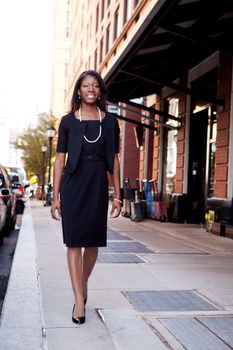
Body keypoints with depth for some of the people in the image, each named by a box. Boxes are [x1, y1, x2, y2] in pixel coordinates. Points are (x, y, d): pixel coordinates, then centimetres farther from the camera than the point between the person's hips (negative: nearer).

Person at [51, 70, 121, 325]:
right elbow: (60, 160, 3)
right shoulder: (68, 121, 3)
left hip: (98, 186, 2)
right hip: (73, 184, -2)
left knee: (93, 241, 9)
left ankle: (83, 282, 34)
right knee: (74, 241, -4)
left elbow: (113, 160, 8)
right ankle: (79, 299, 0)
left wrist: (117, 195, 5)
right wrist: (55, 197, -2)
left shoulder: (110, 121, 7)